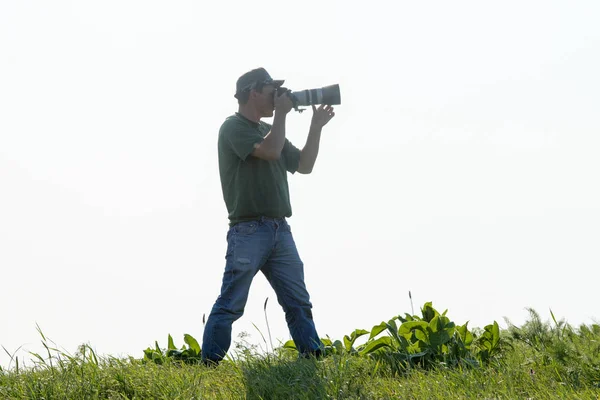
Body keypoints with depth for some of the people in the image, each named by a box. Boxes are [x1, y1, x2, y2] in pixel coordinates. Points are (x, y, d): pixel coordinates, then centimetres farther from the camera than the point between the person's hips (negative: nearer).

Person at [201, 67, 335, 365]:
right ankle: (209, 366, -8)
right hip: (249, 229, -8)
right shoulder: (234, 127, -5)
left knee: (299, 302, 7)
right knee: (231, 304, -9)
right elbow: (270, 151, -21)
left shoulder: (268, 130, 20)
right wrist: (281, 114, -8)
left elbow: (304, 165, 21)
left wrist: (316, 126, 14)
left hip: (280, 229, 8)